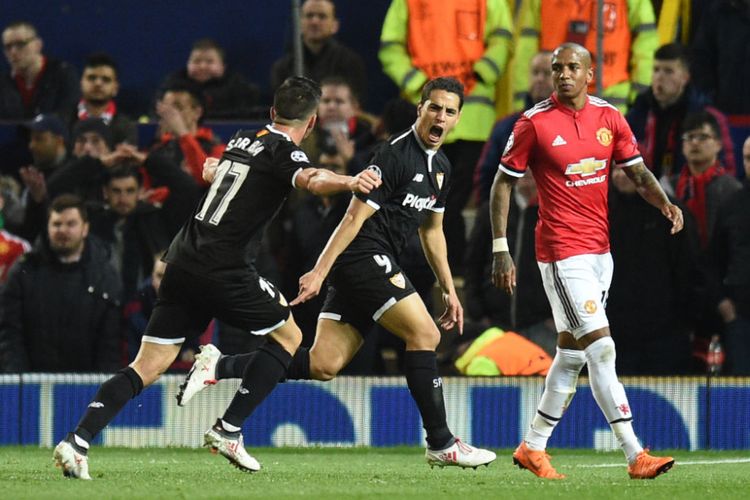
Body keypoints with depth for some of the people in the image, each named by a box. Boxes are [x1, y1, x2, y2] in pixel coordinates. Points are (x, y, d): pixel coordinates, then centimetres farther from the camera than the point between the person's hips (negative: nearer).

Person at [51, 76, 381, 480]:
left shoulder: (242, 140, 17)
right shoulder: (283, 152, -6)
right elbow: (310, 179, -30)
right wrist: (348, 182, -47)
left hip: (183, 261, 7)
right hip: (222, 271, -7)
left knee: (147, 366, 4)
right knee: (288, 337, 12)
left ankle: (77, 442, -10)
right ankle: (227, 430, 6)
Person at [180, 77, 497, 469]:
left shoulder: (440, 167, 16)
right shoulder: (396, 155, -13)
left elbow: (432, 232, 26)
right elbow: (354, 217, -16)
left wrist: (449, 289, 23)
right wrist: (320, 271, -19)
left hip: (374, 266, 9)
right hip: (365, 256, -9)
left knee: (323, 365, 2)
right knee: (424, 334, -13)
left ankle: (218, 367, 7)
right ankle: (441, 444, -7)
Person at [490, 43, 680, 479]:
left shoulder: (610, 118, 6)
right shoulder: (534, 123, -8)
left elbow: (637, 171, 10)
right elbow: (503, 183, -3)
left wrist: (664, 202, -12)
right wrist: (501, 250, -8)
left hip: (600, 247, 6)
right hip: (562, 251, -6)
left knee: (572, 351, 13)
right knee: (601, 348, -13)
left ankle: (533, 447, 26)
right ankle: (636, 456, -15)